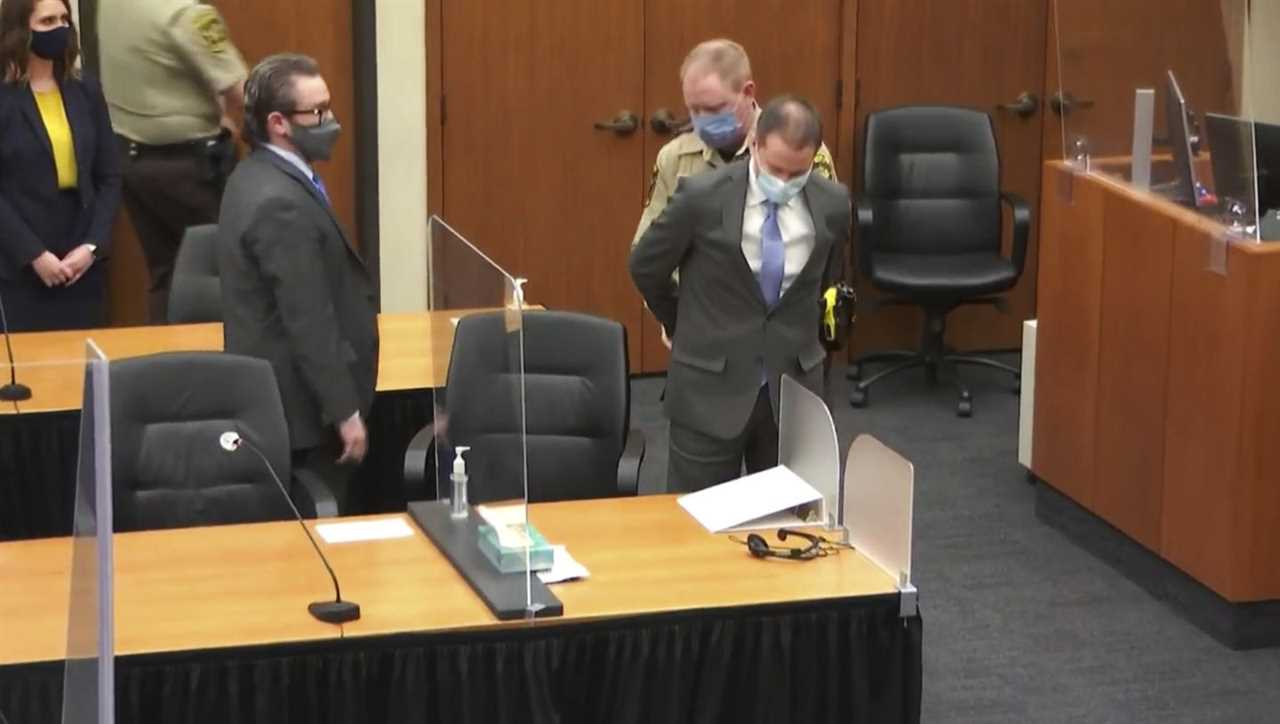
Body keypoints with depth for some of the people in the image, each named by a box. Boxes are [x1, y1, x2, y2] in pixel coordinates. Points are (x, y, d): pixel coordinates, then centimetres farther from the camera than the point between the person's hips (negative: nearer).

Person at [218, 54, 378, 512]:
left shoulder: (259, 177, 9)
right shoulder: (282, 204, -23)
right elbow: (310, 323, -24)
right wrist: (346, 412, -19)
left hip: (275, 396, 10)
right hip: (301, 406, -10)